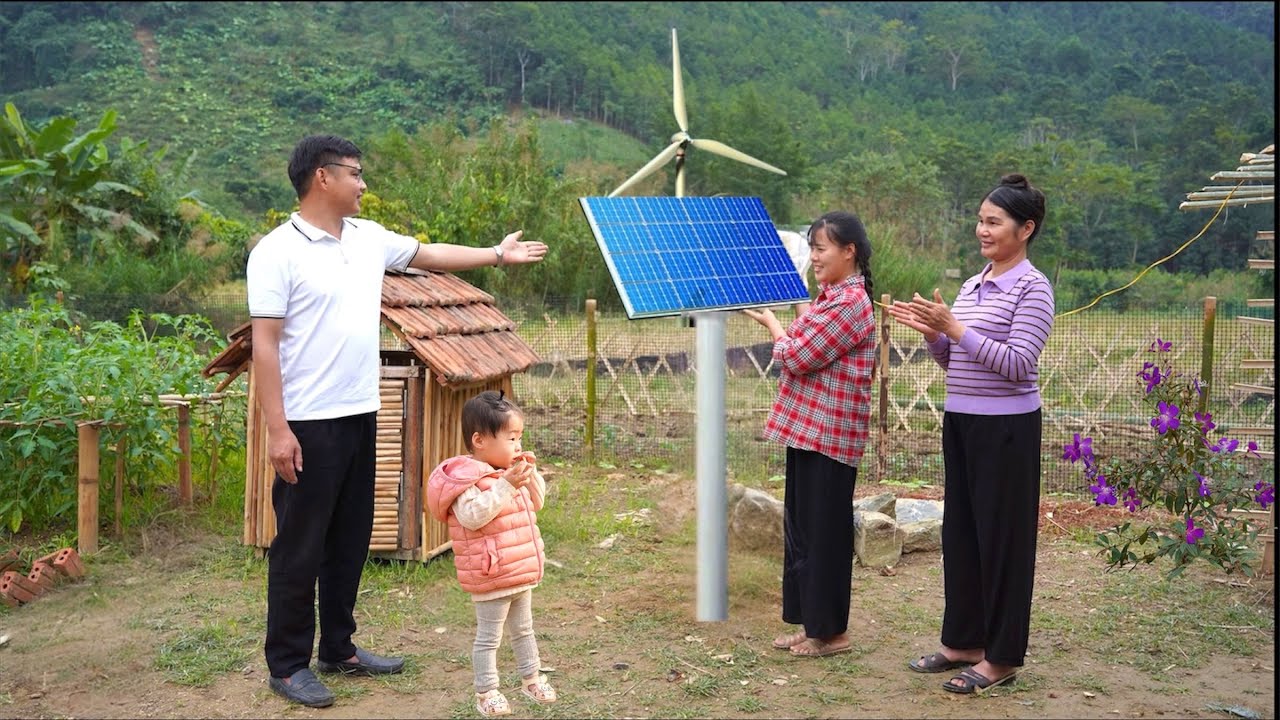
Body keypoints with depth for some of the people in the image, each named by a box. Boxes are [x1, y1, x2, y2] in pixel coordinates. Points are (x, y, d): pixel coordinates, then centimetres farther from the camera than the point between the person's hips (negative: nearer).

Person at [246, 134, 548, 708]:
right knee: (300, 547, 2)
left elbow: (430, 255, 25)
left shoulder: (370, 238, 10)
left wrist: (497, 255, 27)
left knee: (350, 541, 15)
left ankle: (338, 649, 28)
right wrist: (277, 429, -19)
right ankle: (288, 663, 15)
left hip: (360, 416, 8)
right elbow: (264, 345, -14)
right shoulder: (277, 251, -11)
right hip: (309, 423, -7)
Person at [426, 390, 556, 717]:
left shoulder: (507, 471, 8)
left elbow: (537, 502, 18)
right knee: (489, 637, 4)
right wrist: (505, 485, -34)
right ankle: (486, 693, 17)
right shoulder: (467, 478, -20)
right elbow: (473, 515, -34)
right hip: (492, 577, -9)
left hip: (522, 572, 9)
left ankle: (531, 679, 39)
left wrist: (531, 475, 0)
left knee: (523, 629, 23)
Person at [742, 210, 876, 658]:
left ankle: (831, 631, 12)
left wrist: (772, 324, 0)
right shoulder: (832, 298, 17)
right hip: (809, 429, 10)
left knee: (824, 530, 0)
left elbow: (797, 357, -17)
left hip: (829, 433, -10)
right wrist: (780, 324, 6)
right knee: (801, 527, 14)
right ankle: (812, 623, 25)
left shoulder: (849, 303, -16)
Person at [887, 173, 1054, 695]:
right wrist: (932, 333, -4)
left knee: (1001, 534, 2)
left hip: (1006, 427, -8)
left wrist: (955, 328, -22)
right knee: (960, 530, 13)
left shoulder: (1032, 288, -10)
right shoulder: (973, 285, 13)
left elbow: (1019, 364, -19)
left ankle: (1002, 656, 14)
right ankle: (963, 640, 27)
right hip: (960, 421, 8)